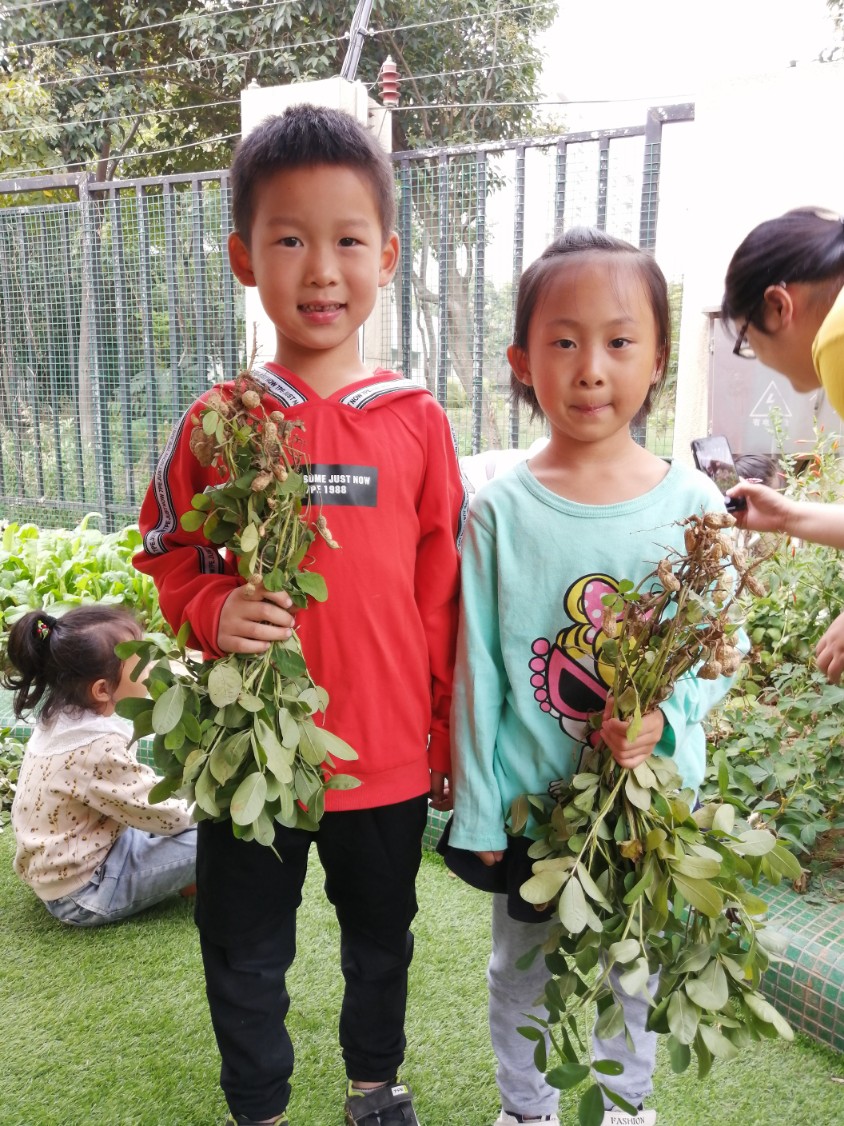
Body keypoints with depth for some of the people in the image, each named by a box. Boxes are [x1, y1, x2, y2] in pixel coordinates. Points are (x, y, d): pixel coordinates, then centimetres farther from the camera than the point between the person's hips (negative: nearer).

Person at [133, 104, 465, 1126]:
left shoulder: (419, 422, -6)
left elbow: (445, 591, 0)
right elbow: (167, 560, 4)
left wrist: (451, 735, 3)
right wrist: (214, 613, -18)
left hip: (389, 752, 1)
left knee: (381, 941, 24)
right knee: (246, 958, 19)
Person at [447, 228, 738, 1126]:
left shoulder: (693, 504, -8)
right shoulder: (500, 511, -11)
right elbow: (478, 672, -7)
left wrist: (665, 715, -21)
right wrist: (479, 813, -4)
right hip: (532, 801, -1)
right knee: (524, 972, 19)